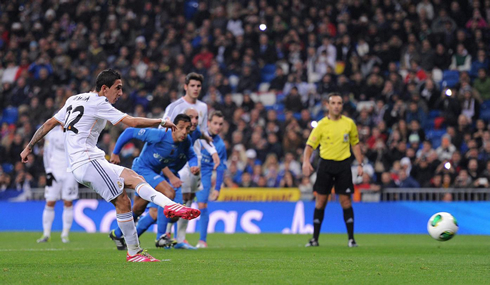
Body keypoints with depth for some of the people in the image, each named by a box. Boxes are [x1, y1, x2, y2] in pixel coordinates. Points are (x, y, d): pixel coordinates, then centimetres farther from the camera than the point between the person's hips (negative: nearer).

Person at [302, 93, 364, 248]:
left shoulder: (349, 123, 5)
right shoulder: (321, 125, 0)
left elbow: (355, 144, 15)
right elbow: (310, 145, -3)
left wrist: (360, 164, 7)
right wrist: (306, 161, -20)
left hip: (343, 164, 0)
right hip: (325, 164, 0)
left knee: (346, 202, -4)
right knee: (320, 201, 1)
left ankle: (351, 239, 1)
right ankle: (315, 238, 9)